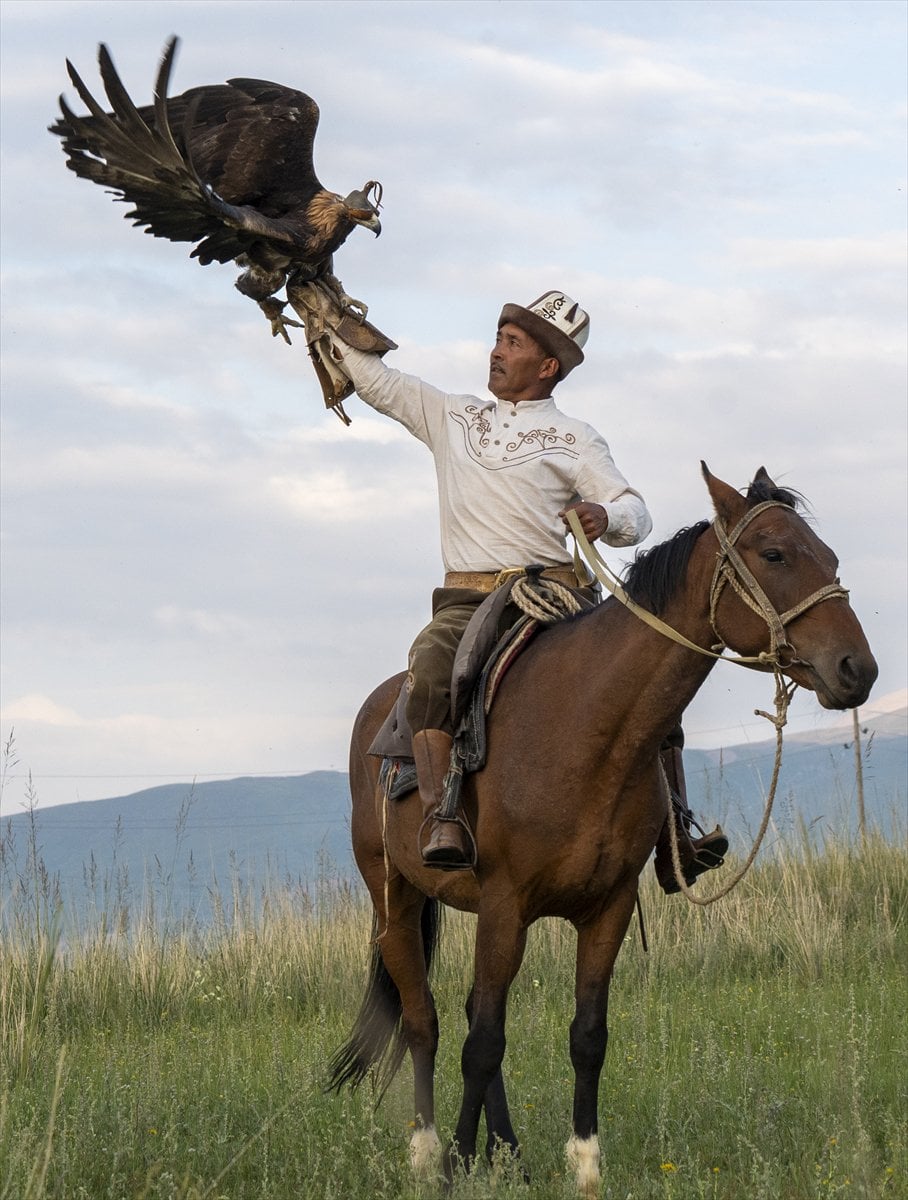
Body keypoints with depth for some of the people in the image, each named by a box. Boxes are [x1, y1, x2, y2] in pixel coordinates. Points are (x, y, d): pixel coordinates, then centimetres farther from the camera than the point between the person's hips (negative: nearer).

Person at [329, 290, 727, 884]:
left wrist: (606, 516, -21)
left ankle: (674, 831, -10)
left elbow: (635, 512, 2)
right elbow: (375, 378, 26)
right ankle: (443, 821, -43)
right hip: (468, 599, 1)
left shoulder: (575, 439, 11)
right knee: (428, 669, -33)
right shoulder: (453, 417, 21)